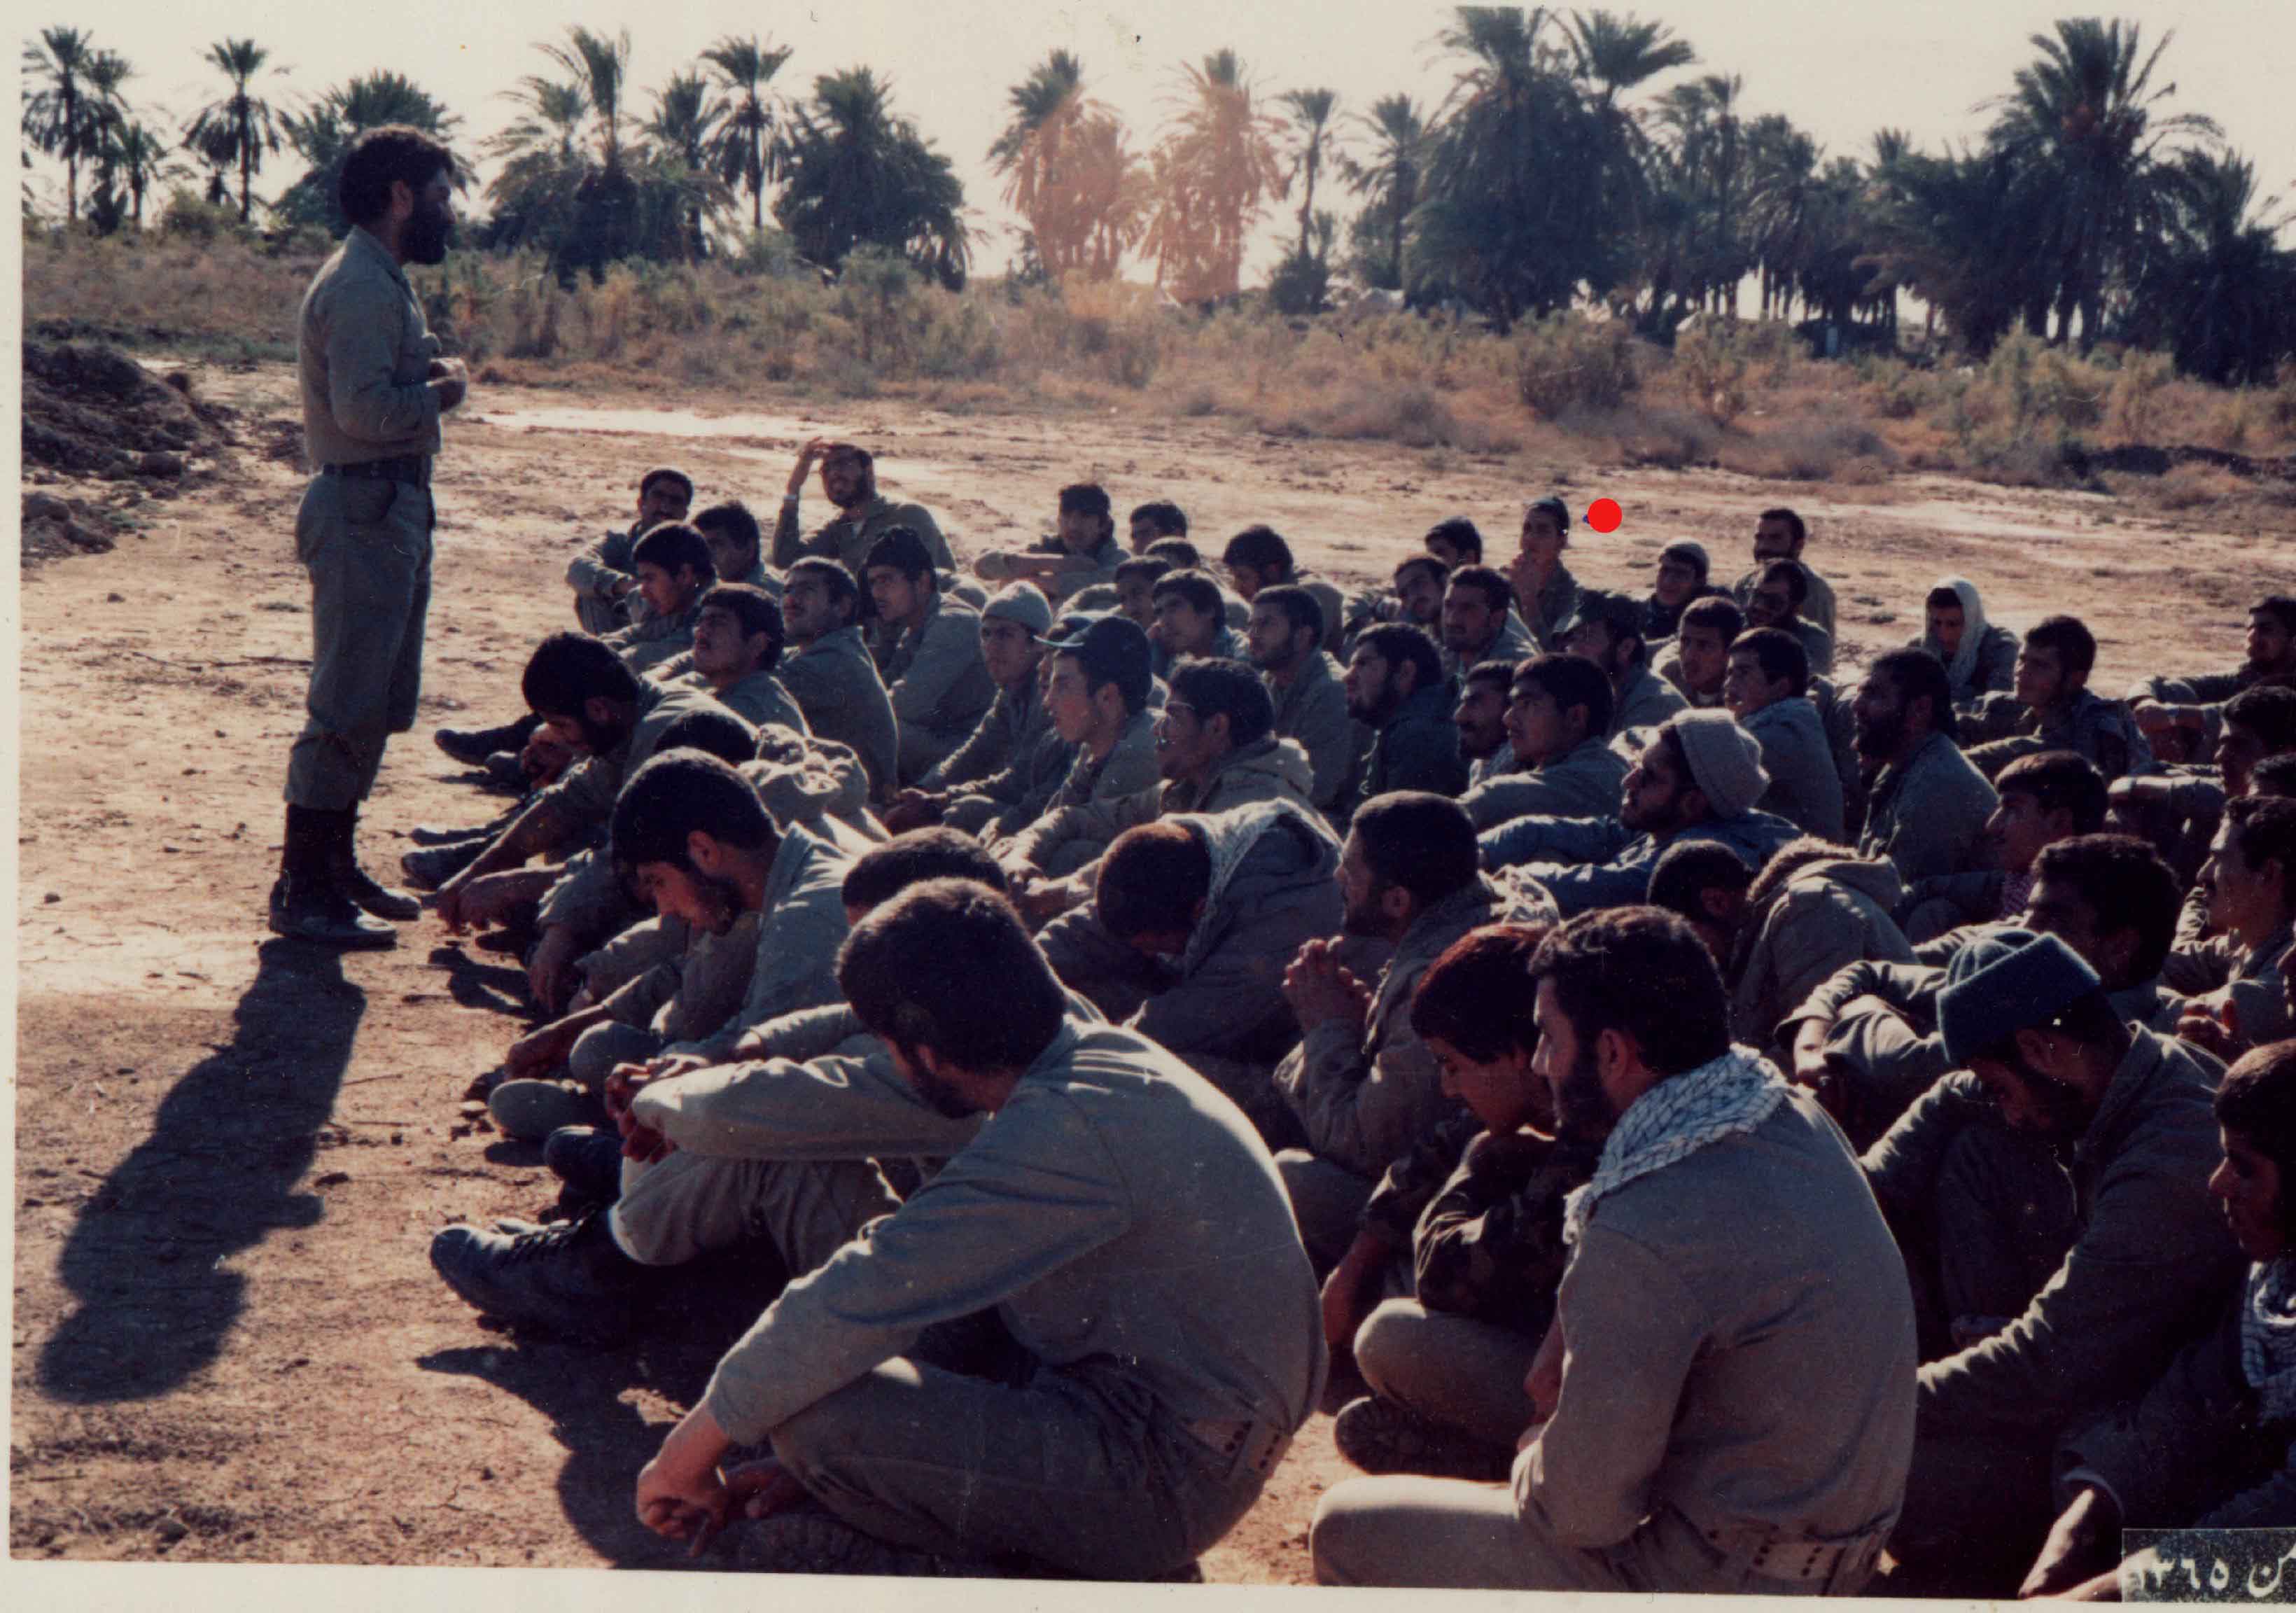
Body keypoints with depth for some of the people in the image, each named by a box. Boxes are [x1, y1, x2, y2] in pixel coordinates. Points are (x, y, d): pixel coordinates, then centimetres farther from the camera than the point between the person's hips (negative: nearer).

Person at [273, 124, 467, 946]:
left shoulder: (384, 282, 18)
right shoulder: (359, 287, -16)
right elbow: (365, 408, -26)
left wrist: (432, 373, 4)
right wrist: (440, 392, -10)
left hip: (394, 505, 11)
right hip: (363, 508, -11)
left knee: (376, 705, 16)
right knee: (346, 708, -9)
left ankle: (336, 867, 25)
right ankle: (302, 891, -4)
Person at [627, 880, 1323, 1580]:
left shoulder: (1066, 1132, -25)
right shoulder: (1104, 1052, 5)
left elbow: (851, 1308, -23)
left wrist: (692, 1448, -10)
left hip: (1163, 1486, -10)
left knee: (819, 1413, -22)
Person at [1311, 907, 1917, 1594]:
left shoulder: (1645, 1238, -29)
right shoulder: (1797, 1114, -3)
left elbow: (1580, 1509, -22)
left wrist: (1533, 1453, 2)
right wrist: (1570, 1331, 7)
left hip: (1720, 1580, -9)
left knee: (1345, 1527, 1)